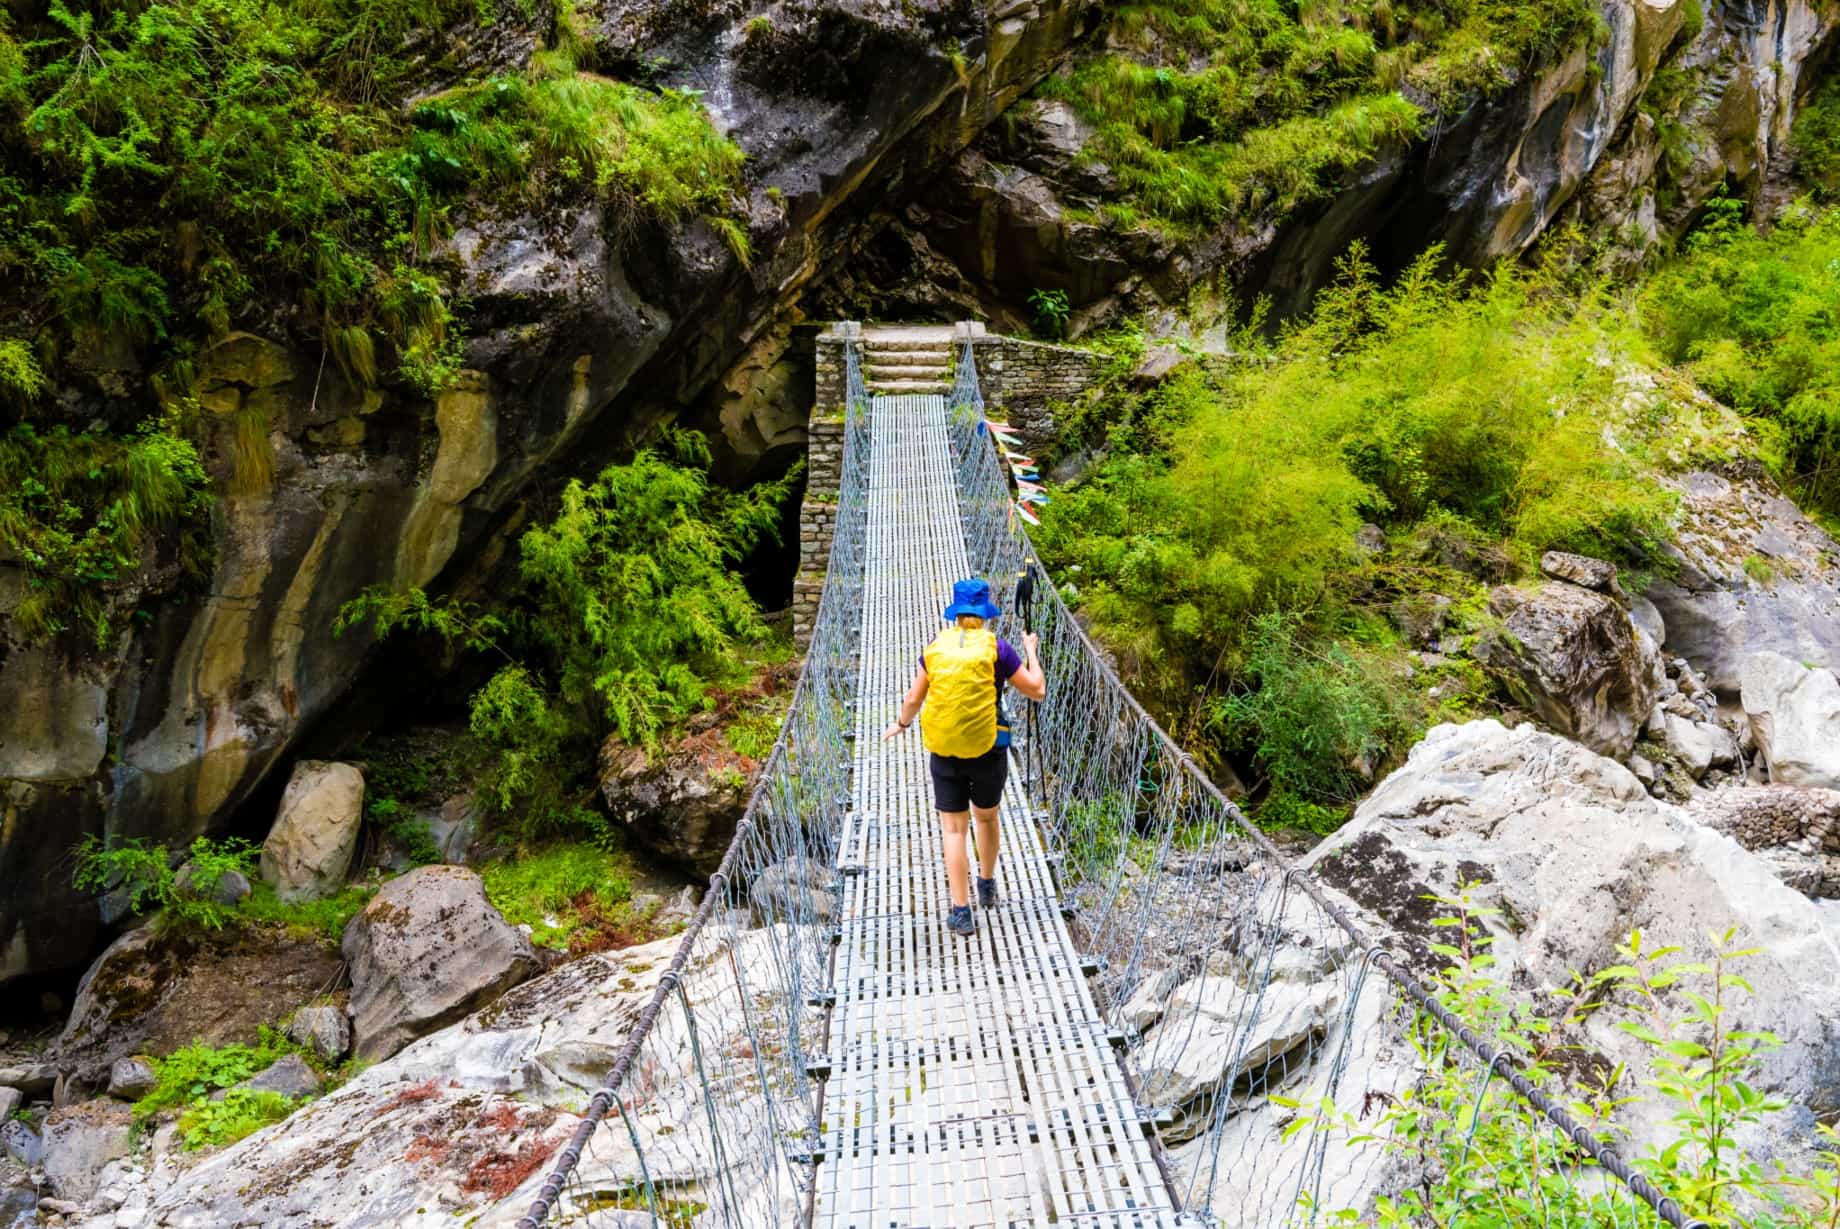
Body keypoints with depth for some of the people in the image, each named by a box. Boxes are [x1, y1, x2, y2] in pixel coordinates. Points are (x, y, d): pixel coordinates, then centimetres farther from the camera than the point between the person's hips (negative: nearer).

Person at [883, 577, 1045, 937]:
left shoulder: (935, 647, 1)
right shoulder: (995, 648, -7)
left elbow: (914, 697, 11)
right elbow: (1037, 690, -2)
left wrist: (901, 724, 31)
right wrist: (1030, 652, 15)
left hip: (944, 753, 1)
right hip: (988, 750, -1)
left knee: (954, 828, 5)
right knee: (987, 816, 22)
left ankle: (961, 911, 3)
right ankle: (987, 886, 40)